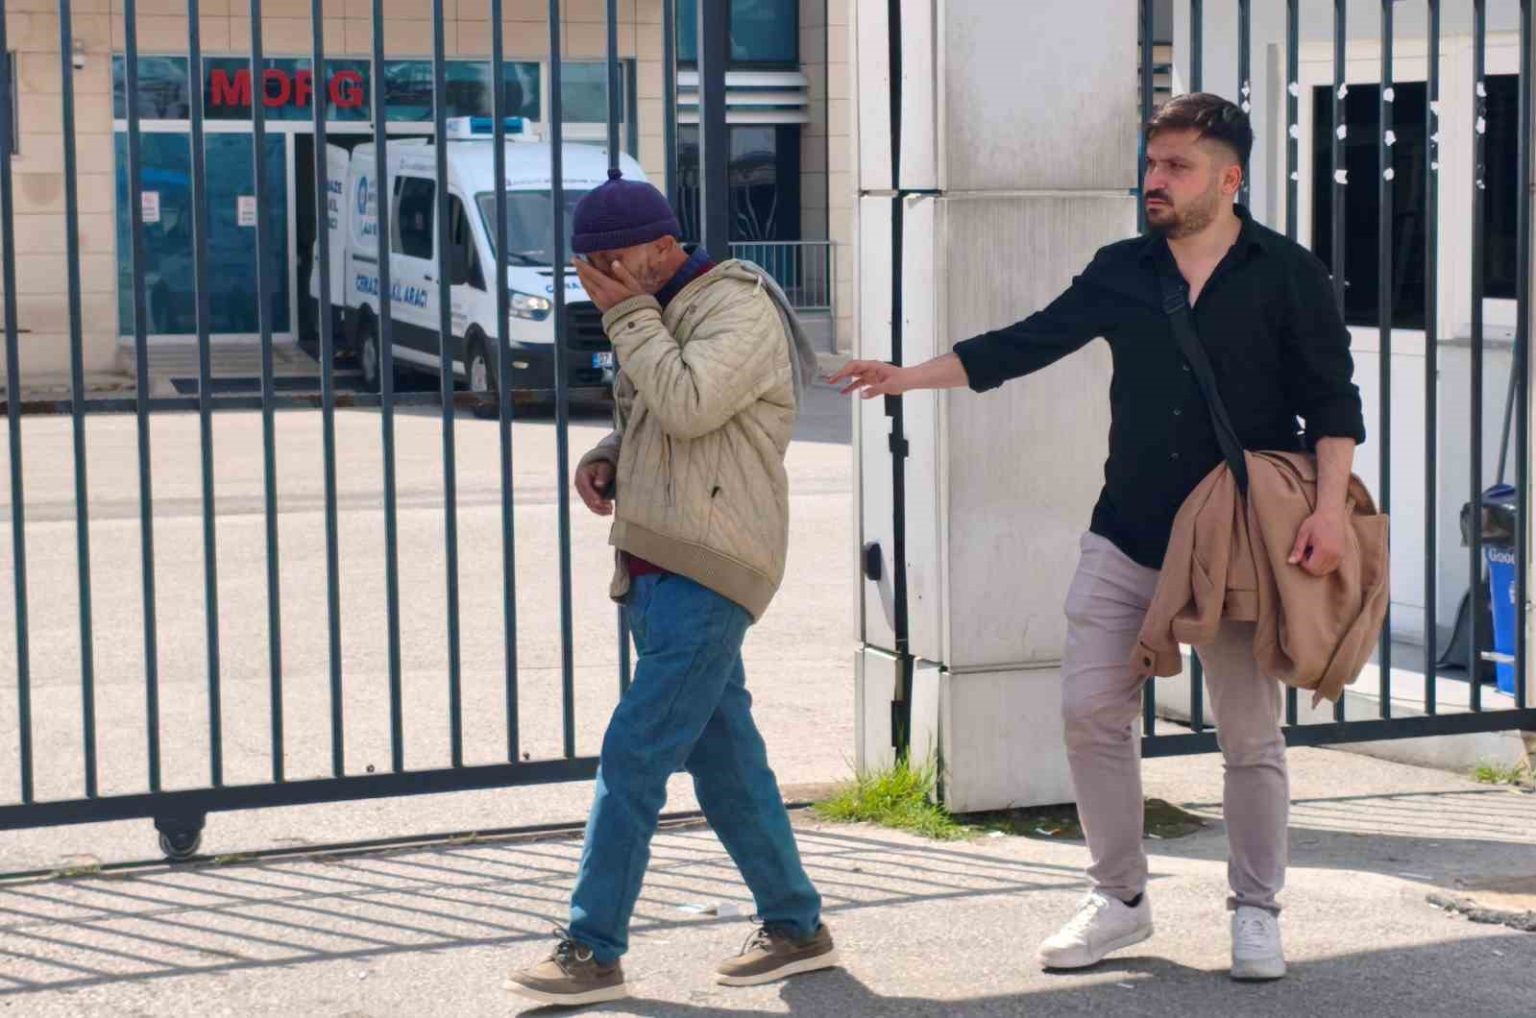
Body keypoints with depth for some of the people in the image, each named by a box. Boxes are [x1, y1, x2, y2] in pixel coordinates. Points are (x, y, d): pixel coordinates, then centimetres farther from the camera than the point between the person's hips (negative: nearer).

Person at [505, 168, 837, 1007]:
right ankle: (796, 929, 21)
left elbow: (688, 407, -24)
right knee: (725, 761, 12)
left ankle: (592, 952, -8)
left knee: (633, 757, -11)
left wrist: (626, 313, -15)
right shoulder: (660, 314, 17)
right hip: (658, 571, 9)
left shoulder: (738, 306, -10)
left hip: (705, 574, -9)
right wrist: (605, 461, 6)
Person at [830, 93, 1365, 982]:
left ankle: (1257, 912, 18)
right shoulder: (1121, 273, 7)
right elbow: (1024, 346, 7)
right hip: (1128, 538, 4)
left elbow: (1333, 401, -4)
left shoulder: (1287, 274, -3)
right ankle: (1120, 900, 15)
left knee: (1251, 735, 2)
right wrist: (907, 377, 1)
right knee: (1092, 710, 0)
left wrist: (1330, 506, -16)